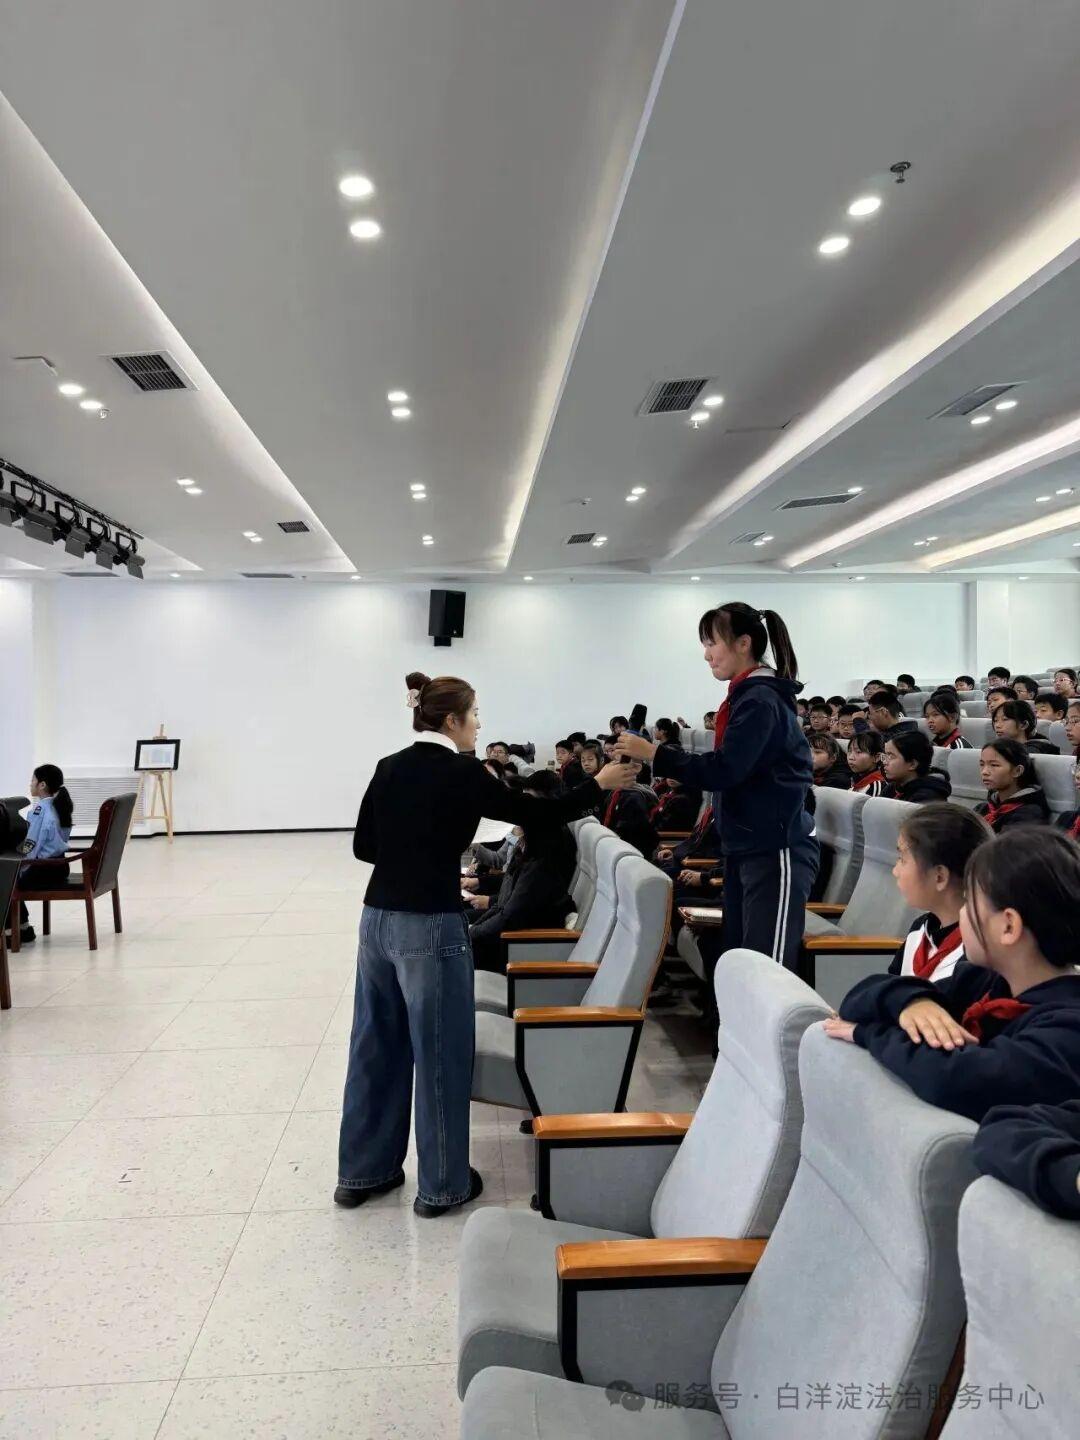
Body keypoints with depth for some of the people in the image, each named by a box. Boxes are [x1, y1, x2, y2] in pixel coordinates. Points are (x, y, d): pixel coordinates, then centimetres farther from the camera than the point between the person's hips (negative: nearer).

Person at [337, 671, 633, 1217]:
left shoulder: (389, 767, 7)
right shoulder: (461, 773, -11)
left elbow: (364, 845, 10)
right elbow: (537, 813, -5)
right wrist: (599, 784, 6)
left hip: (378, 918, 7)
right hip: (431, 926, -7)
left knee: (376, 1045, 17)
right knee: (440, 1052, 7)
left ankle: (362, 1171, 30)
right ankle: (442, 1184, 20)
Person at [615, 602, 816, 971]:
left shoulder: (759, 701, -15)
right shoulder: (749, 696, 15)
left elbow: (723, 771, -21)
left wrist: (654, 754, -18)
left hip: (776, 852, -10)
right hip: (747, 849, 10)